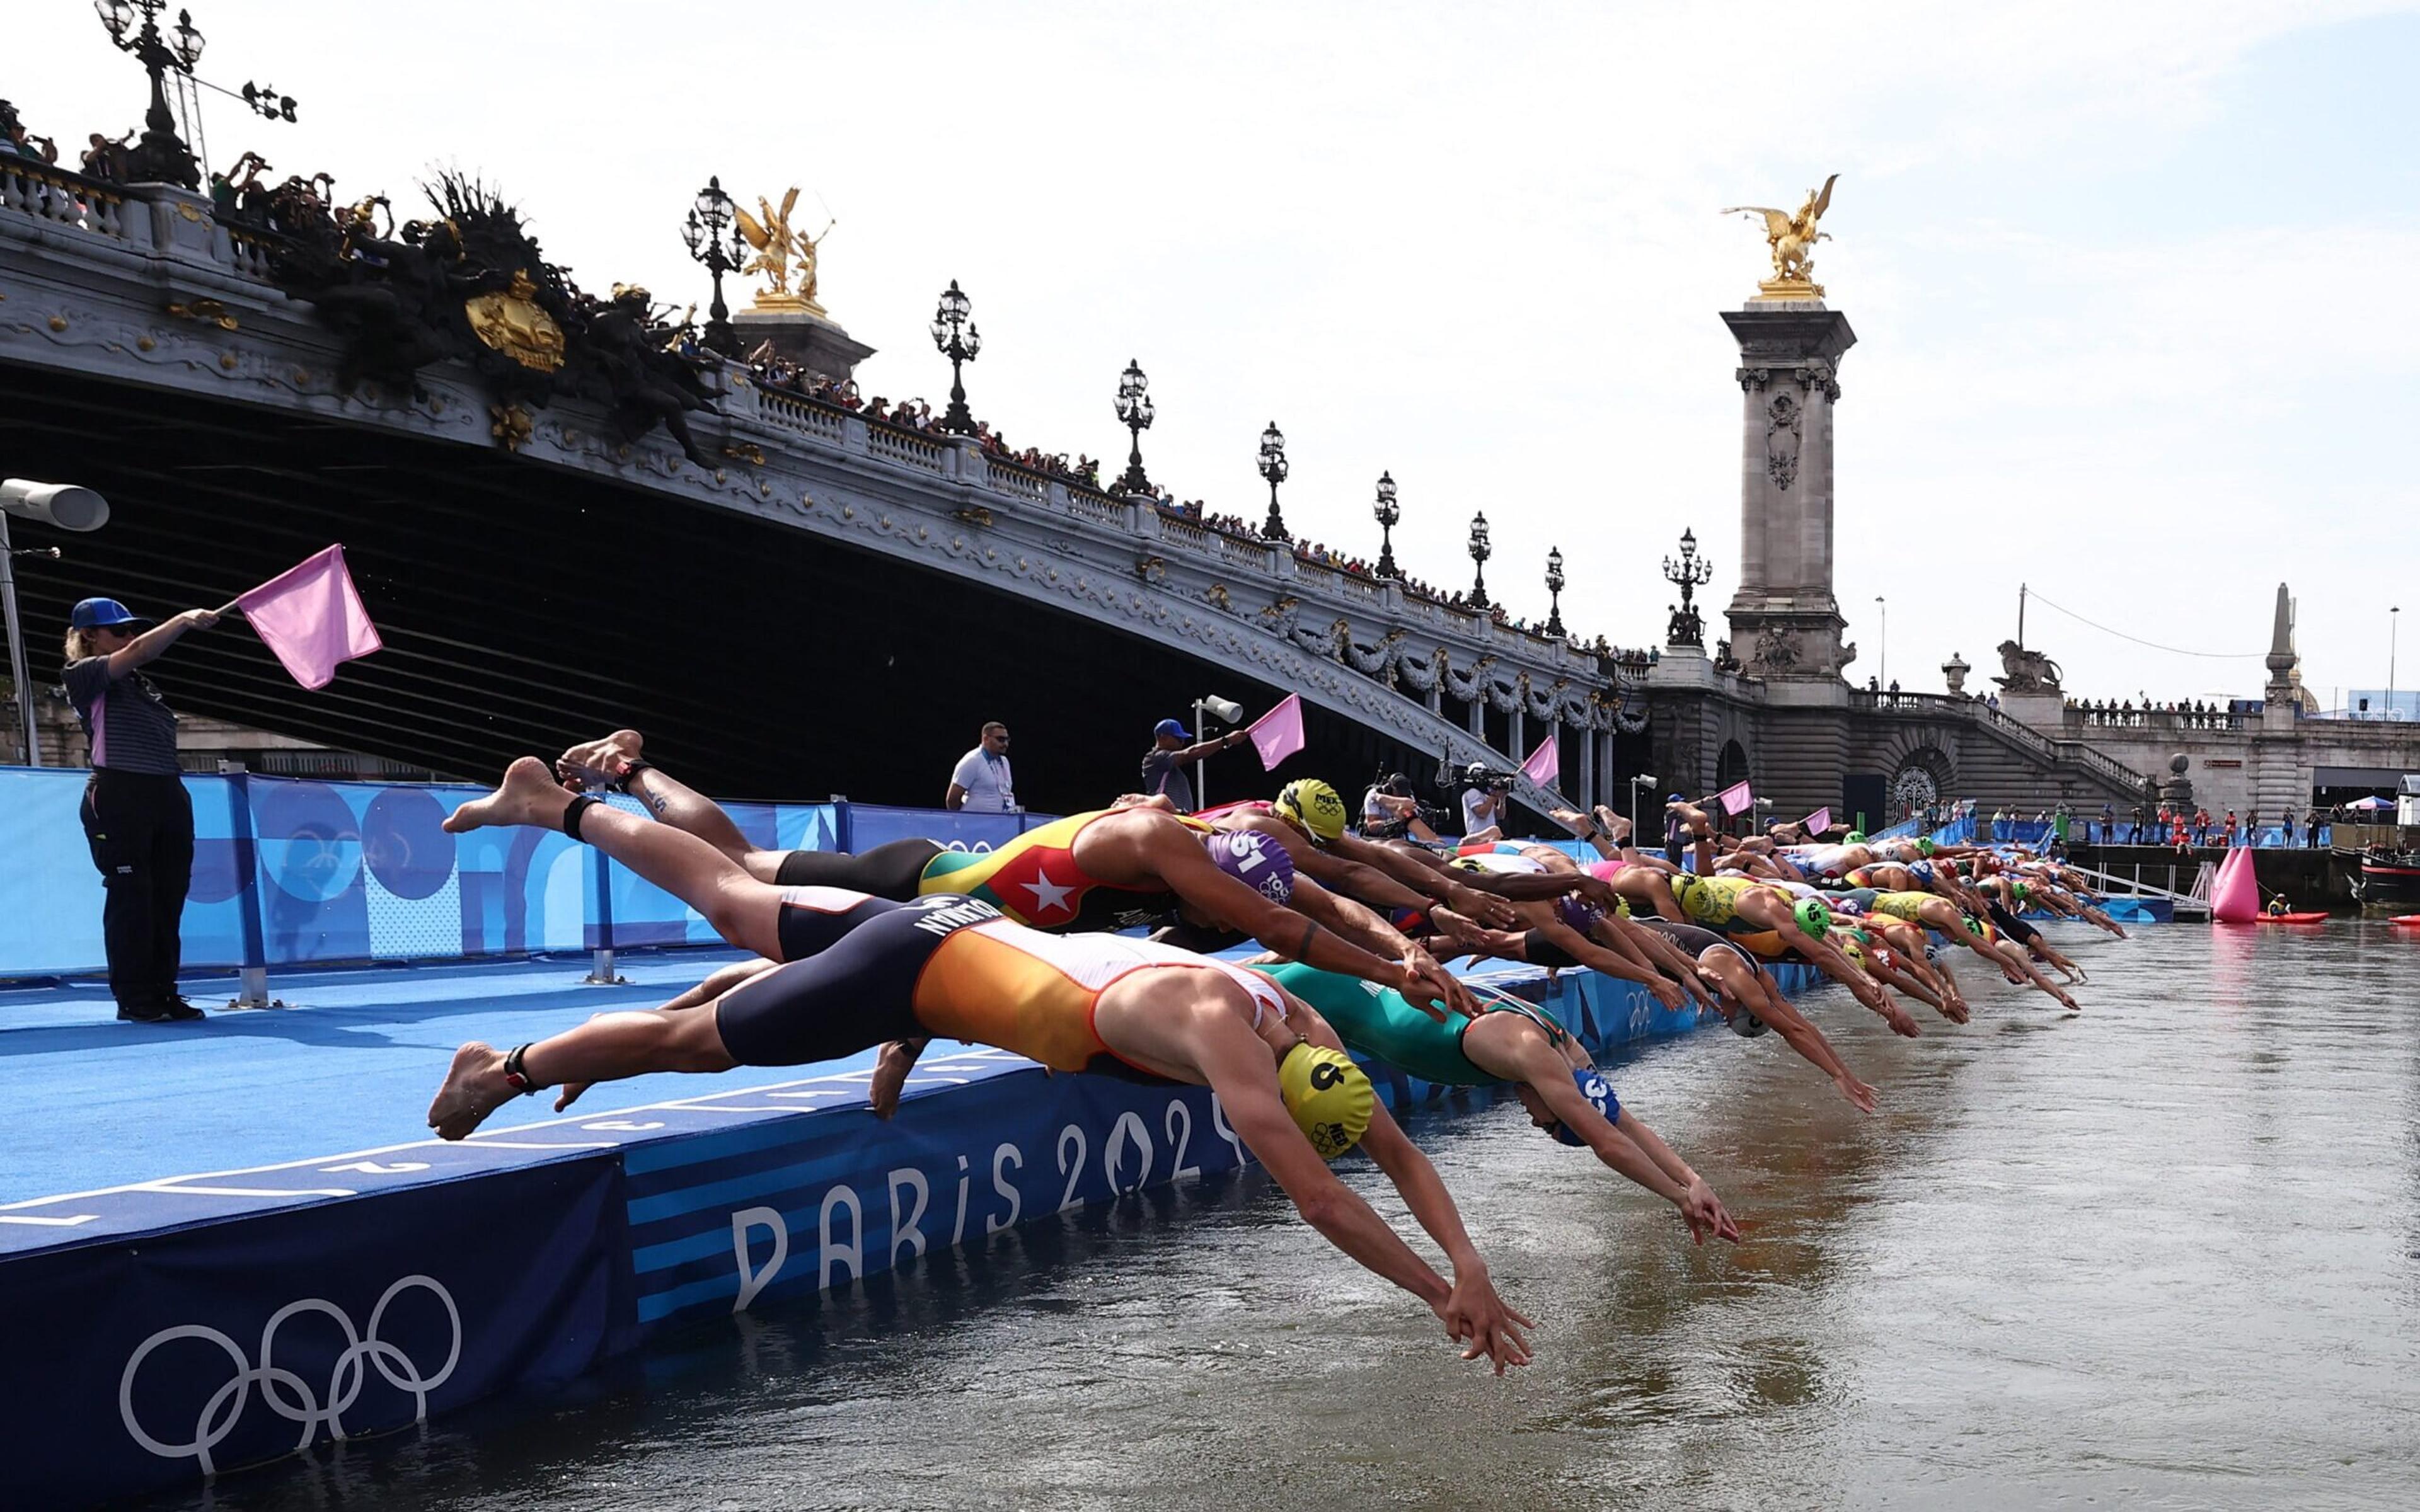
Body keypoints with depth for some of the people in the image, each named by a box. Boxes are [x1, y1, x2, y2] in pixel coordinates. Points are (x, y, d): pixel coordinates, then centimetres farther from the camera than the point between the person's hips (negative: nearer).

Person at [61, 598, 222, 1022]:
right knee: (130, 898, -4)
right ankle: (132, 998, 2)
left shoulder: (142, 682, 23)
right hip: (119, 799, -7)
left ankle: (162, 992, 12)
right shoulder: (83, 676, -2)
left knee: (169, 899, 6)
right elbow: (138, 652, -11)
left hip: (169, 796, 7)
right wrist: (185, 619, -14)